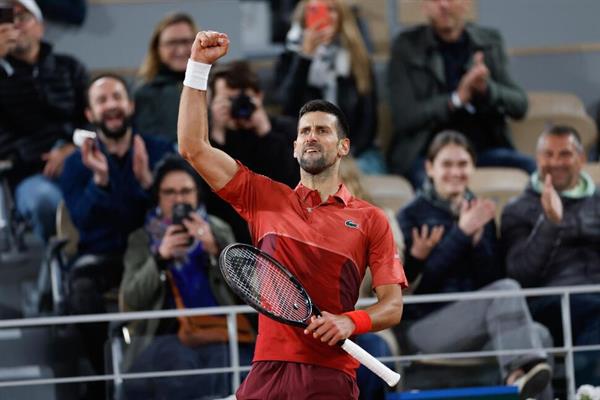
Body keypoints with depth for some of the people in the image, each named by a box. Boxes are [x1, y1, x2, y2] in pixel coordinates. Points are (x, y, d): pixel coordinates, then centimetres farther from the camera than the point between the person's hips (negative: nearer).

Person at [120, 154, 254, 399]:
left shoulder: (218, 231, 20)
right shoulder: (142, 240, 17)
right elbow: (129, 303, 3)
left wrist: (215, 249, -12)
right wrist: (160, 257, -11)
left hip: (219, 334, 1)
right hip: (164, 336, -1)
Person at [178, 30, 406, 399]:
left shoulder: (370, 220, 8)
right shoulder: (265, 198, 14)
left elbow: (392, 306, 5)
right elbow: (194, 147, 11)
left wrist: (350, 322, -16)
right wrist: (199, 65, 7)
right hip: (268, 369, 2)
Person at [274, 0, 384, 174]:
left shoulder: (357, 58, 13)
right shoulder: (292, 58, 9)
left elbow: (369, 112, 7)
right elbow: (289, 105, -10)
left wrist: (352, 153, -7)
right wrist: (305, 55, -16)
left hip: (356, 152, 1)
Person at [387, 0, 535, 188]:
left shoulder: (490, 41, 11)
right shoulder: (405, 46, 3)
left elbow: (519, 106, 6)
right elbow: (403, 117, -6)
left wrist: (487, 88, -16)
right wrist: (457, 99, -20)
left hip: (485, 149, 3)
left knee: (533, 167, -25)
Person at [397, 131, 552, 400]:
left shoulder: (480, 212, 18)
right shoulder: (412, 215, 5)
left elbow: (490, 279, 10)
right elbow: (417, 281, -10)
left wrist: (478, 238, -7)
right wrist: (461, 232, -14)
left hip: (474, 321, 5)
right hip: (428, 324, -5)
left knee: (539, 335, -29)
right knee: (506, 290, -33)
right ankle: (519, 371, -51)